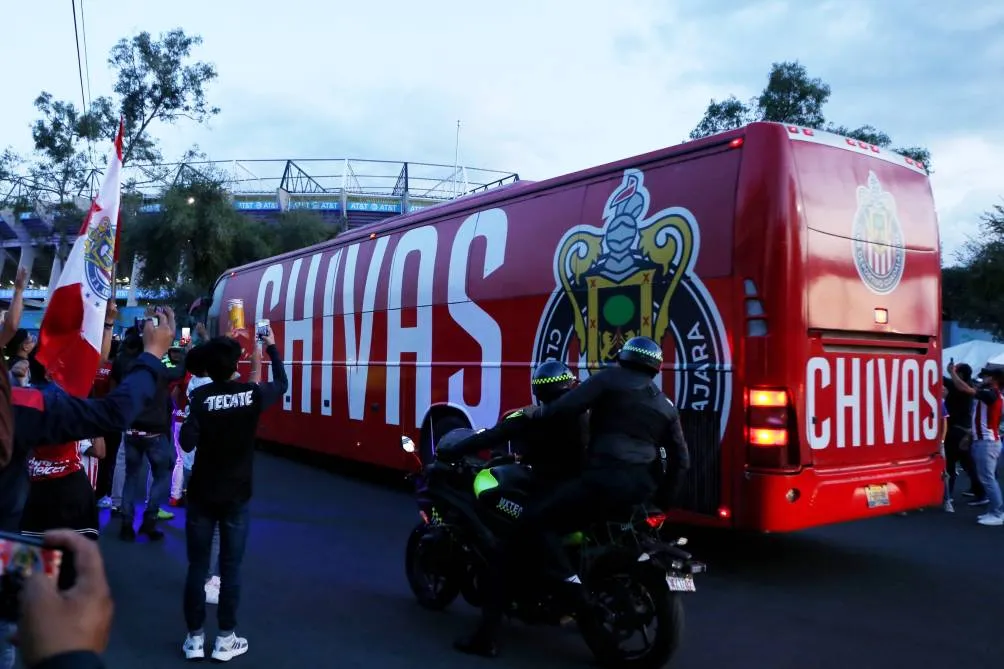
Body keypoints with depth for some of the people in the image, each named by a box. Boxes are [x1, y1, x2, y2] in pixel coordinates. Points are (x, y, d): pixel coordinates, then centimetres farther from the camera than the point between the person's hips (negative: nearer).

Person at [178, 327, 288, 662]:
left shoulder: (200, 396, -12)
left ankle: (194, 638, 17)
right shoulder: (253, 393, -7)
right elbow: (282, 384, 13)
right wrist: (272, 347, 23)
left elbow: (187, 443, -16)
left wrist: (190, 418, 2)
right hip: (236, 496, 0)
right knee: (231, 568, 8)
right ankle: (225, 639, 15)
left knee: (197, 567, 9)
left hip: (202, 494, 0)